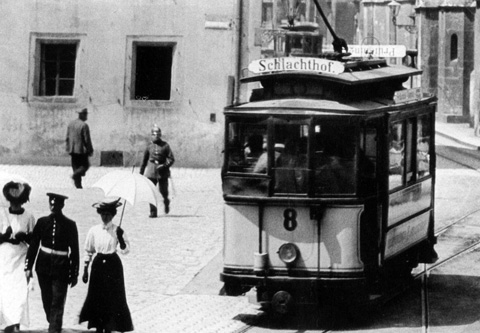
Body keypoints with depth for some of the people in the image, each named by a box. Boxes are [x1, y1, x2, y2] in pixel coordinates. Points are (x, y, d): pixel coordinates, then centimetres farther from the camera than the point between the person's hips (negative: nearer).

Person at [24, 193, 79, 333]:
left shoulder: (70, 225, -3)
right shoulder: (42, 222, 2)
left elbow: (74, 251, -1)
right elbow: (33, 245, 5)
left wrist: (74, 274, -1)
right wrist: (28, 267, 0)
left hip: (61, 269, -3)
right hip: (44, 267, 3)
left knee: (57, 304, -6)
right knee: (47, 302, 11)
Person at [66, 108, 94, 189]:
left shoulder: (71, 124, 7)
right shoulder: (84, 125, -15)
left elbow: (67, 137, 10)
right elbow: (87, 139, -14)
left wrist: (68, 149, 16)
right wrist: (90, 150, -6)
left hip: (73, 150, 6)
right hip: (81, 149, -6)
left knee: (76, 166, 11)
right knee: (85, 165, 8)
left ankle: (78, 186, 9)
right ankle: (75, 175, -16)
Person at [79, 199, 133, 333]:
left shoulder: (117, 231, -4)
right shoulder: (94, 230, 1)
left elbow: (125, 250, -8)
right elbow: (88, 251, 8)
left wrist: (120, 238, -25)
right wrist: (85, 270, 5)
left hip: (113, 266, -2)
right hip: (98, 265, 2)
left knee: (113, 298, -1)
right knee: (97, 298, 3)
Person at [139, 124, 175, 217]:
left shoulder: (165, 145, 1)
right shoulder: (149, 146, 6)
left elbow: (171, 159, -1)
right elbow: (144, 160, 15)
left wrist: (164, 165, -18)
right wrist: (141, 172, 17)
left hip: (162, 172, -1)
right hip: (151, 172, 1)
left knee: (164, 191, 3)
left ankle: (166, 202, 38)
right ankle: (153, 212, -5)